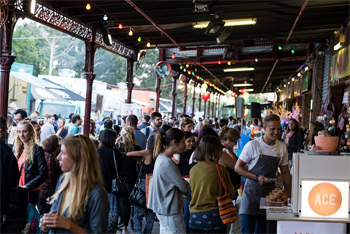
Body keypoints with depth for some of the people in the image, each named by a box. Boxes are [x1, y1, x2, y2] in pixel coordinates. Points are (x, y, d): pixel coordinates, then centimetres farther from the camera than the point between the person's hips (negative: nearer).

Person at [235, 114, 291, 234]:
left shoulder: (282, 147, 6)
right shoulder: (253, 145, -8)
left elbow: (285, 172, 14)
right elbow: (238, 167, -5)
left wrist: (289, 195, 8)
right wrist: (256, 177, -16)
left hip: (270, 194, 4)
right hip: (251, 193, -4)